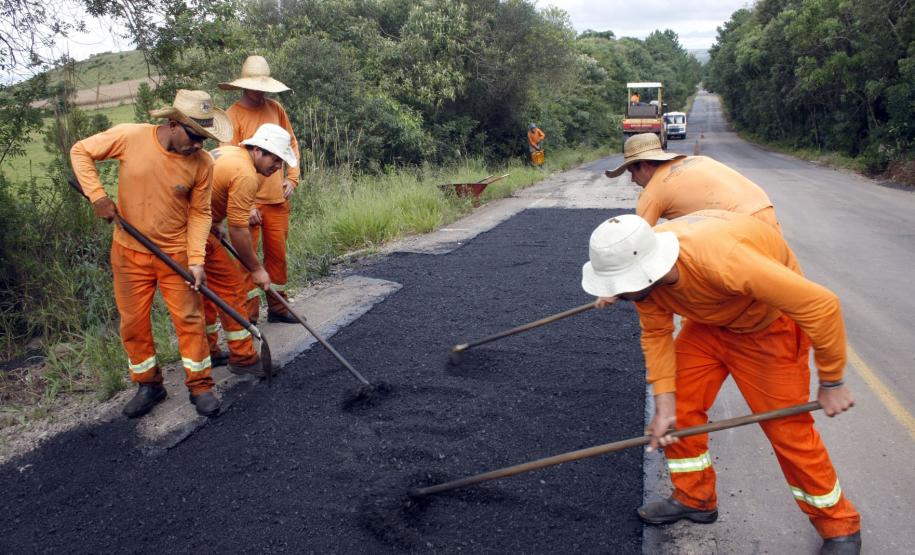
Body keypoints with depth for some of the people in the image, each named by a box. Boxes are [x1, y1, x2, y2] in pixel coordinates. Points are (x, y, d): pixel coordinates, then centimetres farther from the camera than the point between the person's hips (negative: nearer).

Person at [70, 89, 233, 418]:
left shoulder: (202, 163, -14)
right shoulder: (129, 137, -15)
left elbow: (199, 213, -7)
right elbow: (81, 151, -1)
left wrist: (196, 259, -15)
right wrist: (97, 195, -13)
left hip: (176, 254, -1)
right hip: (129, 252, 1)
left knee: (189, 320, 3)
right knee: (133, 323, 10)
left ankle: (200, 386, 18)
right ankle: (148, 385, 28)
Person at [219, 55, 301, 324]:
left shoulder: (275, 108, 6)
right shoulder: (233, 115, -10)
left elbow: (292, 143, 17)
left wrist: (292, 177, 4)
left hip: (278, 199, 5)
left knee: (278, 254, 14)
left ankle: (277, 307, 28)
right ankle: (249, 316, 14)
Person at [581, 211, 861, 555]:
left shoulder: (720, 260, -44)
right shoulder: (638, 264, -23)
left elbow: (821, 304, -35)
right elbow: (656, 334, -9)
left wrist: (831, 382, -22)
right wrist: (664, 403, -14)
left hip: (768, 324, -5)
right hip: (710, 321, 6)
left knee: (787, 428, -2)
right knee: (679, 408, 3)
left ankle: (839, 527, 22)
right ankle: (694, 498, 25)